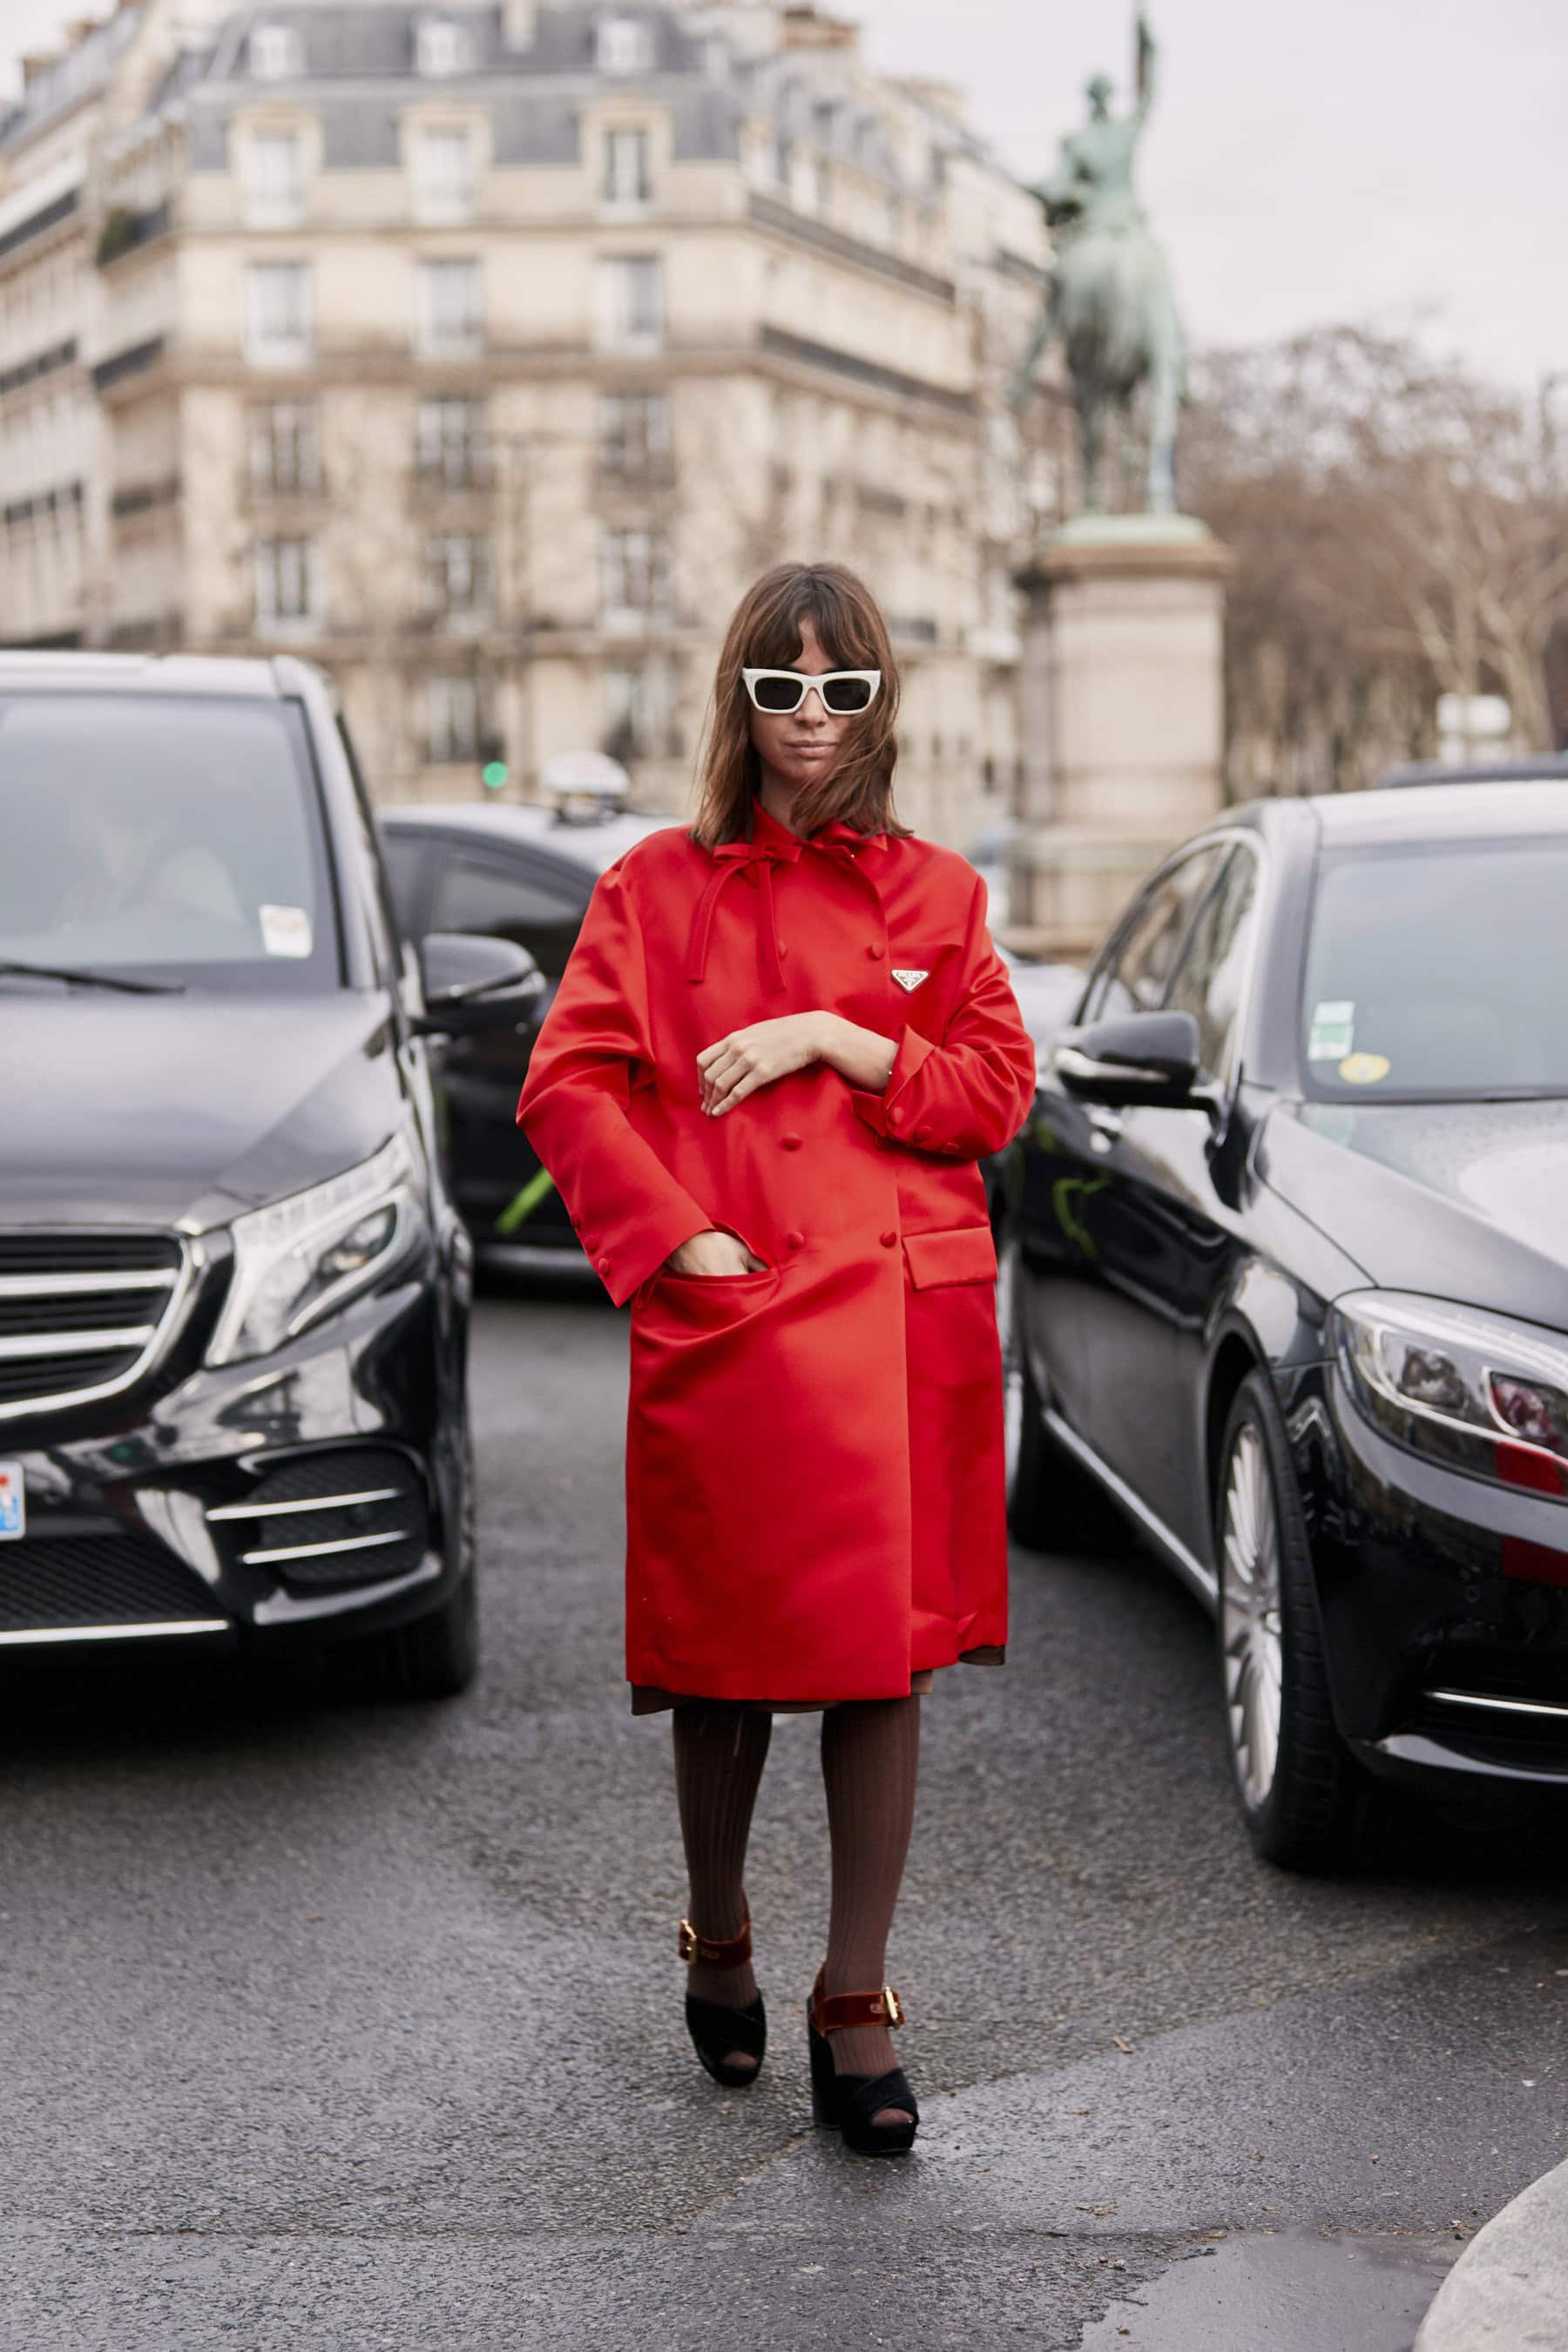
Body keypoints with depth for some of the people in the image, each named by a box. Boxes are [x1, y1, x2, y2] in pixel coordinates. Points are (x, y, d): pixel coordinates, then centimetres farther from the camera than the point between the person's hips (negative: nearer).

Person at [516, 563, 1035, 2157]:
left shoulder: (933, 891, 9)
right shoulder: (660, 887, 5)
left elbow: (999, 1093, 4)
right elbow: (567, 1086, 0)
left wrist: (834, 1038, -10)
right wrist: (680, 1240, -10)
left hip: (903, 1330, 1)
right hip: (727, 1321, -1)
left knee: (883, 1664, 1)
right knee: (722, 1661, 7)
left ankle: (855, 2013, 10)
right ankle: (718, 1948, 32)